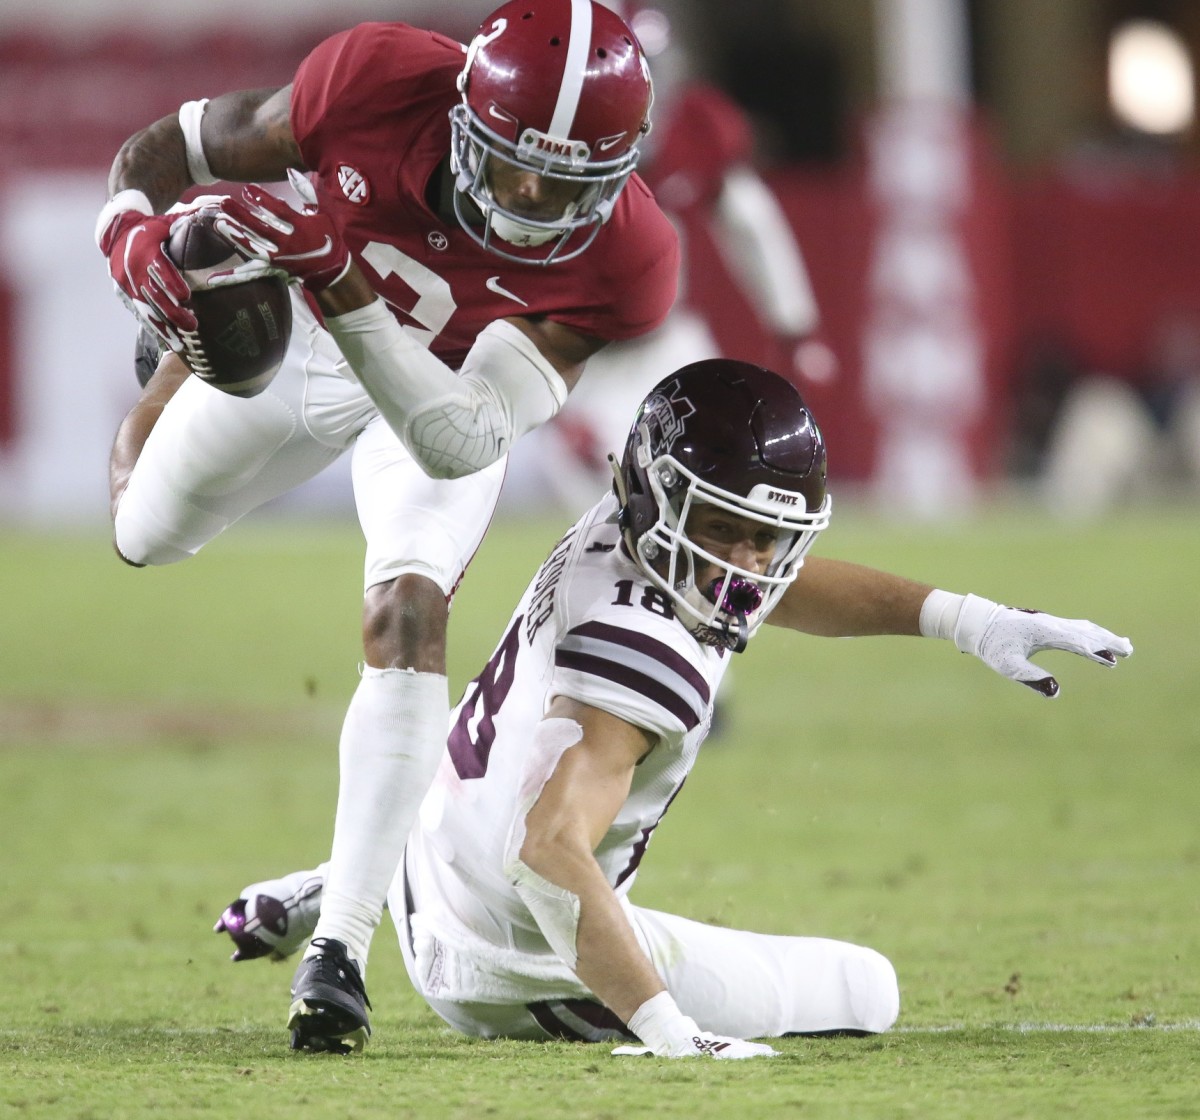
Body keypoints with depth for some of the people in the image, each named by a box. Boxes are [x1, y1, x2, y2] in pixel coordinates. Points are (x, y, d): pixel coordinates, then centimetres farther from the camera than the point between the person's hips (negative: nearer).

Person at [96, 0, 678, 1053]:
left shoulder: (620, 258, -39)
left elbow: (459, 440, -43)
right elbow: (163, 153, -22)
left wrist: (342, 276, -55)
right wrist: (137, 236, -46)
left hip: (452, 386, -2)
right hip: (297, 335, 2)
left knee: (408, 616, -23)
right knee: (148, 536, 20)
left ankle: (342, 944, -20)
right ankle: (174, 373, 57)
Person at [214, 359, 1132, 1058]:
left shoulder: (624, 530, -11)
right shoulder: (641, 656, -38)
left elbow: (783, 584, 9)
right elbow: (552, 853, -48)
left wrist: (966, 618, -1)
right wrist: (666, 1026, -55)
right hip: (517, 968, -6)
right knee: (869, 991, -1)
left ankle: (338, 894, 28)